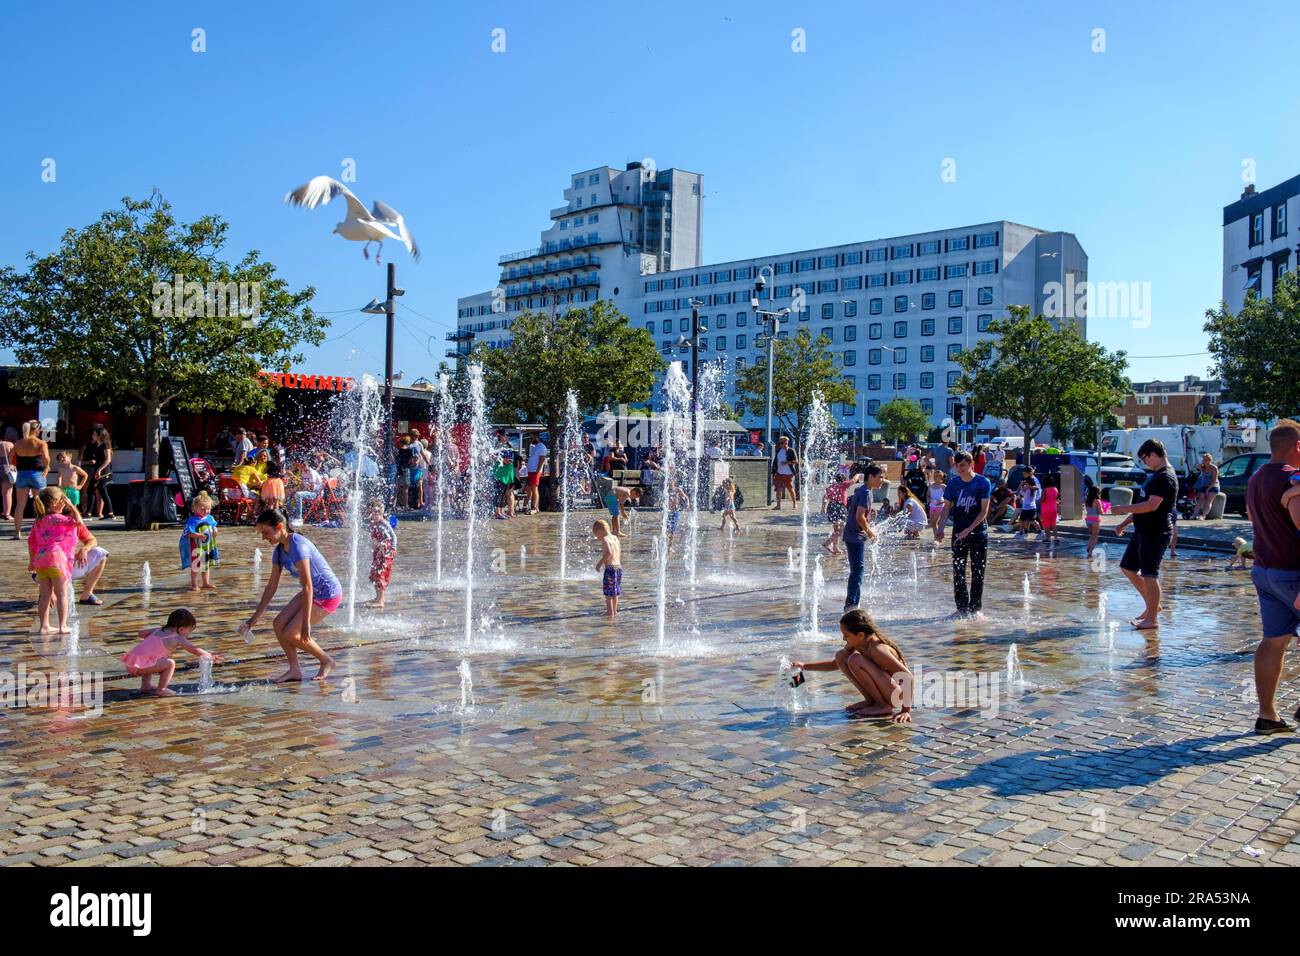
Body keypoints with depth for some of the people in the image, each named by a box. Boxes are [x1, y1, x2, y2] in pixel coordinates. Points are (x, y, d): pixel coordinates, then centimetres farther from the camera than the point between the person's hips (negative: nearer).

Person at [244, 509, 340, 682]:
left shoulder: (298, 546, -26)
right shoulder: (279, 551, 2)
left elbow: (307, 586, -28)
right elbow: (271, 586, 9)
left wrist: (306, 623, -26)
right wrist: (255, 618, 8)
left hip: (328, 595, -9)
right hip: (312, 593, 9)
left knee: (291, 633, -11)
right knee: (279, 624, -3)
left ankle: (327, 661, 9)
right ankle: (295, 670, 8)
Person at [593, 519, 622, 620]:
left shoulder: (605, 540, -12)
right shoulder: (615, 537, 13)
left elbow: (609, 552, -27)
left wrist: (600, 563, -18)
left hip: (610, 568, -9)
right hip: (619, 567, 9)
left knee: (608, 593, 0)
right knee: (615, 592, 21)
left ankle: (610, 614, 1)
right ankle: (614, 611, 32)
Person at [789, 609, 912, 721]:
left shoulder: (876, 649, -27)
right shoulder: (855, 646, 0)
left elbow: (907, 676, -30)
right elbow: (835, 664, 17)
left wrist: (906, 710, -33)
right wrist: (804, 665, 8)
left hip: (897, 694, -9)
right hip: (882, 690, 9)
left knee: (856, 661, -27)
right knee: (841, 656, 2)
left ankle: (884, 706, -13)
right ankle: (871, 701, 5)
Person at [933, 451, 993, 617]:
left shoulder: (983, 483, -7)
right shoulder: (953, 482, 3)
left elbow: (984, 511, -10)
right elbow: (947, 507, 6)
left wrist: (968, 529, -19)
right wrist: (940, 527, -8)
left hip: (979, 533, -3)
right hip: (958, 533, 3)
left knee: (978, 572, 2)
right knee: (958, 572, 2)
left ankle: (975, 608, 10)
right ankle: (962, 608, 9)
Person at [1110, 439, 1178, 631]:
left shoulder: (1166, 478, -16)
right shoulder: (1156, 475, 17)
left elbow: (1151, 505, -26)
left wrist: (1123, 509, -20)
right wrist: (1124, 523, 21)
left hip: (1155, 534, -10)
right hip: (1142, 531, 11)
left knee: (1149, 575, -6)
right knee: (1127, 567, 15)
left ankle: (1152, 619, 3)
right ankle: (1152, 605, 26)